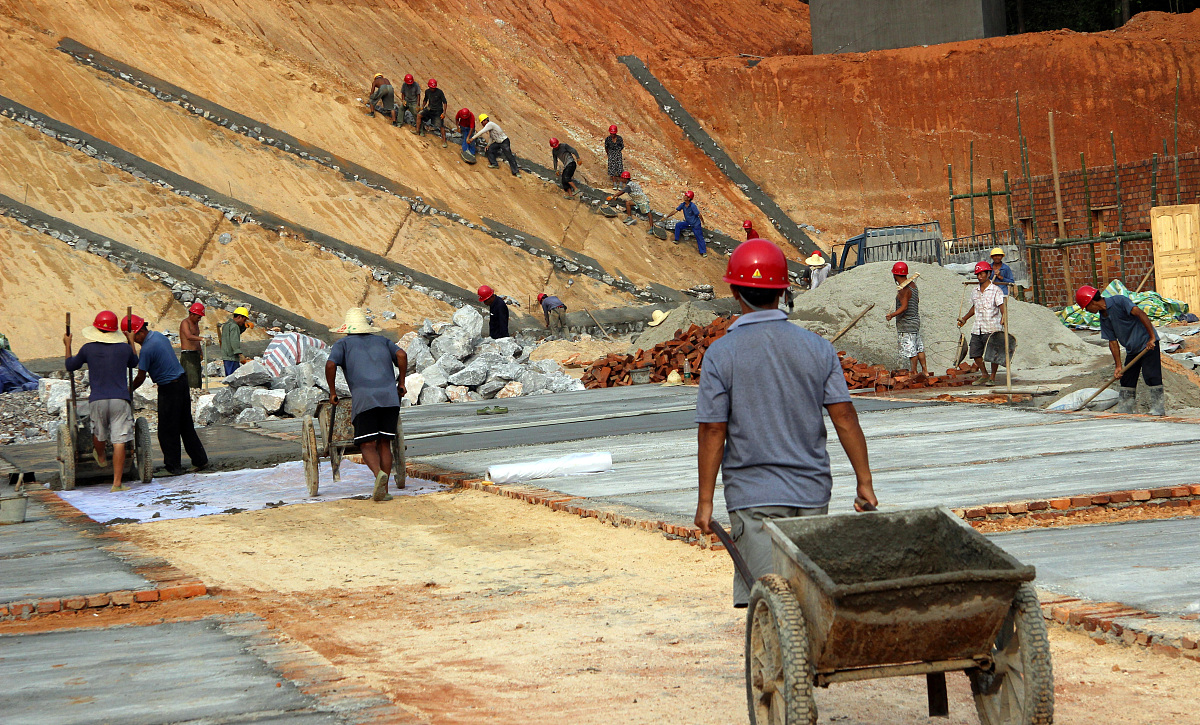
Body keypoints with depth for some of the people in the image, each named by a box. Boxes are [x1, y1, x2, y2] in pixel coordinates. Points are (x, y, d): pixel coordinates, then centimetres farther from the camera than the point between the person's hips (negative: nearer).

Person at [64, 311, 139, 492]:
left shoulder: (88, 349, -1)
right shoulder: (124, 348, 2)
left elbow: (71, 366, 16)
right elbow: (133, 363, 25)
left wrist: (67, 346, 31)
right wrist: (130, 342, 37)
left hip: (97, 400, 1)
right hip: (120, 400, -1)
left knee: (99, 432, 27)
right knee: (119, 442, -3)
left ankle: (100, 457, 54)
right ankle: (117, 483, -7)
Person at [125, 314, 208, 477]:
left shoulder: (147, 349, -21)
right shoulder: (158, 335, 7)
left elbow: (141, 378, -15)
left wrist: (129, 391, 1)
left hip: (169, 388, -9)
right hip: (182, 380, 9)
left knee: (167, 429, 0)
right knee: (185, 425, 15)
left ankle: (172, 466, 7)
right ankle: (200, 460, 20)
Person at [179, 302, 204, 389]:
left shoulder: (195, 323, 18)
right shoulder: (185, 323, -12)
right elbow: (189, 336, -32)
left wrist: (200, 353, 27)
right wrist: (201, 339, -46)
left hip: (195, 355, 10)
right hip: (187, 355, -10)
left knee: (198, 381, 5)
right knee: (192, 382, -18)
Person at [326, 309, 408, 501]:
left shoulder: (343, 344, 18)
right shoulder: (382, 341, 26)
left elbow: (330, 365, 0)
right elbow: (401, 355, 9)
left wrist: (332, 392, 10)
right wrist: (401, 382, 16)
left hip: (364, 399, -3)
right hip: (390, 396, 3)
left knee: (368, 446, -3)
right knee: (384, 444, 10)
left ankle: (379, 473, -32)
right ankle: (384, 490, 2)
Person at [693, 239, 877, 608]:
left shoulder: (721, 354, -7)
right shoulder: (817, 347, 1)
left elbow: (712, 431, -8)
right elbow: (844, 417, -1)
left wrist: (705, 501, -2)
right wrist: (865, 483, 4)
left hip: (753, 496, -3)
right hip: (812, 493, 4)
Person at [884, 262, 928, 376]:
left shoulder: (904, 289, -20)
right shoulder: (913, 285, 8)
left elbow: (904, 307, -26)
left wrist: (892, 315, -27)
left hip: (906, 323, -10)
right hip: (915, 319, 10)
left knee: (911, 350, -2)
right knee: (919, 347, 14)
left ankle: (914, 372, 3)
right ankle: (925, 371, 19)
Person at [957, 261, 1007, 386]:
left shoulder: (995, 290, -4)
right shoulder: (975, 292, 14)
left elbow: (1002, 306, -13)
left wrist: (1004, 317, -31)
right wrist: (964, 319, 33)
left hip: (992, 329, -6)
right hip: (977, 329, 6)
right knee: (975, 353, 5)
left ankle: (992, 378, 9)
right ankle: (984, 375, 21)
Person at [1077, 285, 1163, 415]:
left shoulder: (1119, 301, -15)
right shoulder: (1104, 318, 9)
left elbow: (1140, 313, -23)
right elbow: (1113, 342, 10)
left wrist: (1152, 337, -27)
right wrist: (1118, 365, 4)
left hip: (1148, 343, -9)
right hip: (1132, 349, 9)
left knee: (1151, 375, -11)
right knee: (1127, 378, 9)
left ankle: (1158, 407, -7)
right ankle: (1126, 408, 16)